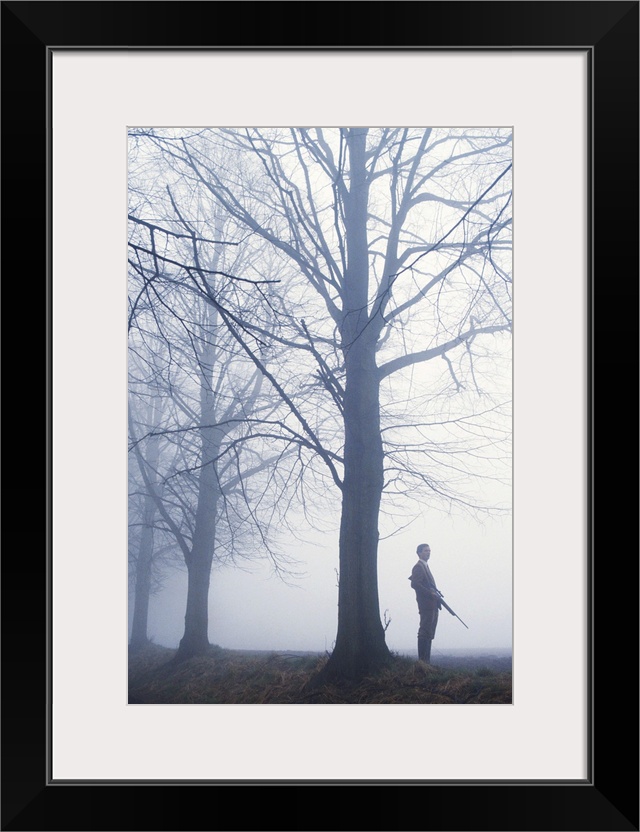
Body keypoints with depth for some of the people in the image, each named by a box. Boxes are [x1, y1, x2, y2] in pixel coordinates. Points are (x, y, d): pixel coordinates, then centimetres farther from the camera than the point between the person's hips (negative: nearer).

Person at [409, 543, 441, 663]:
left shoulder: (425, 567, 22)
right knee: (425, 633, -11)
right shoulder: (419, 567, -9)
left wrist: (435, 594, 14)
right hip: (426, 605, -10)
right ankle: (422, 660, -12)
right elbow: (415, 584, -20)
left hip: (432, 605, 10)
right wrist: (431, 593, -19)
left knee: (429, 634, 10)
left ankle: (426, 660, 12)